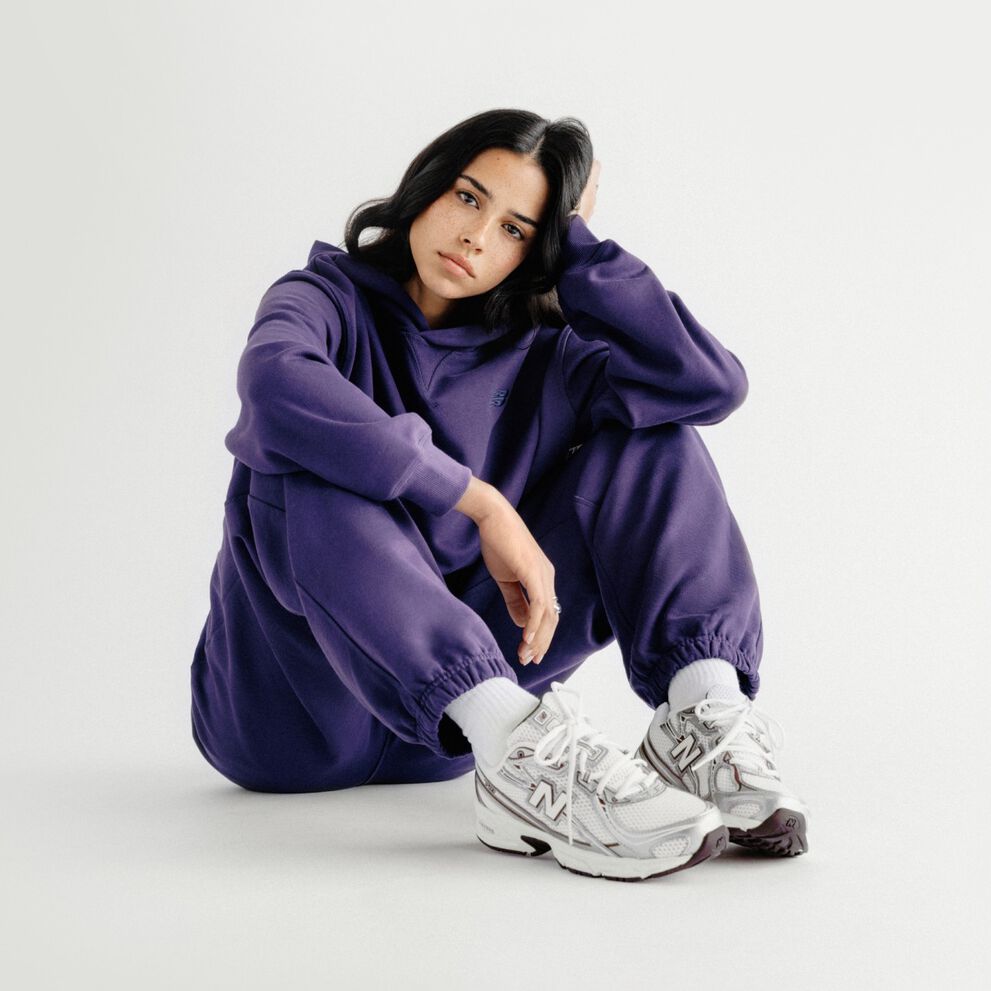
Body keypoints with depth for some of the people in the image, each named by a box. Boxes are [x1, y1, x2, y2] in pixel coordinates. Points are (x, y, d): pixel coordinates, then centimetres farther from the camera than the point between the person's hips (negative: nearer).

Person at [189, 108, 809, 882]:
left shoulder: (537, 355, 6)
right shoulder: (334, 301, -4)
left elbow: (712, 384, -13)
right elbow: (274, 383, -31)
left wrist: (576, 241, -7)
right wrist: (484, 505, -30)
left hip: (447, 716, 4)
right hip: (296, 718, -3)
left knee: (651, 437, -6)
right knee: (315, 463, -32)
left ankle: (704, 722, -29)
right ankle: (521, 753, -47)